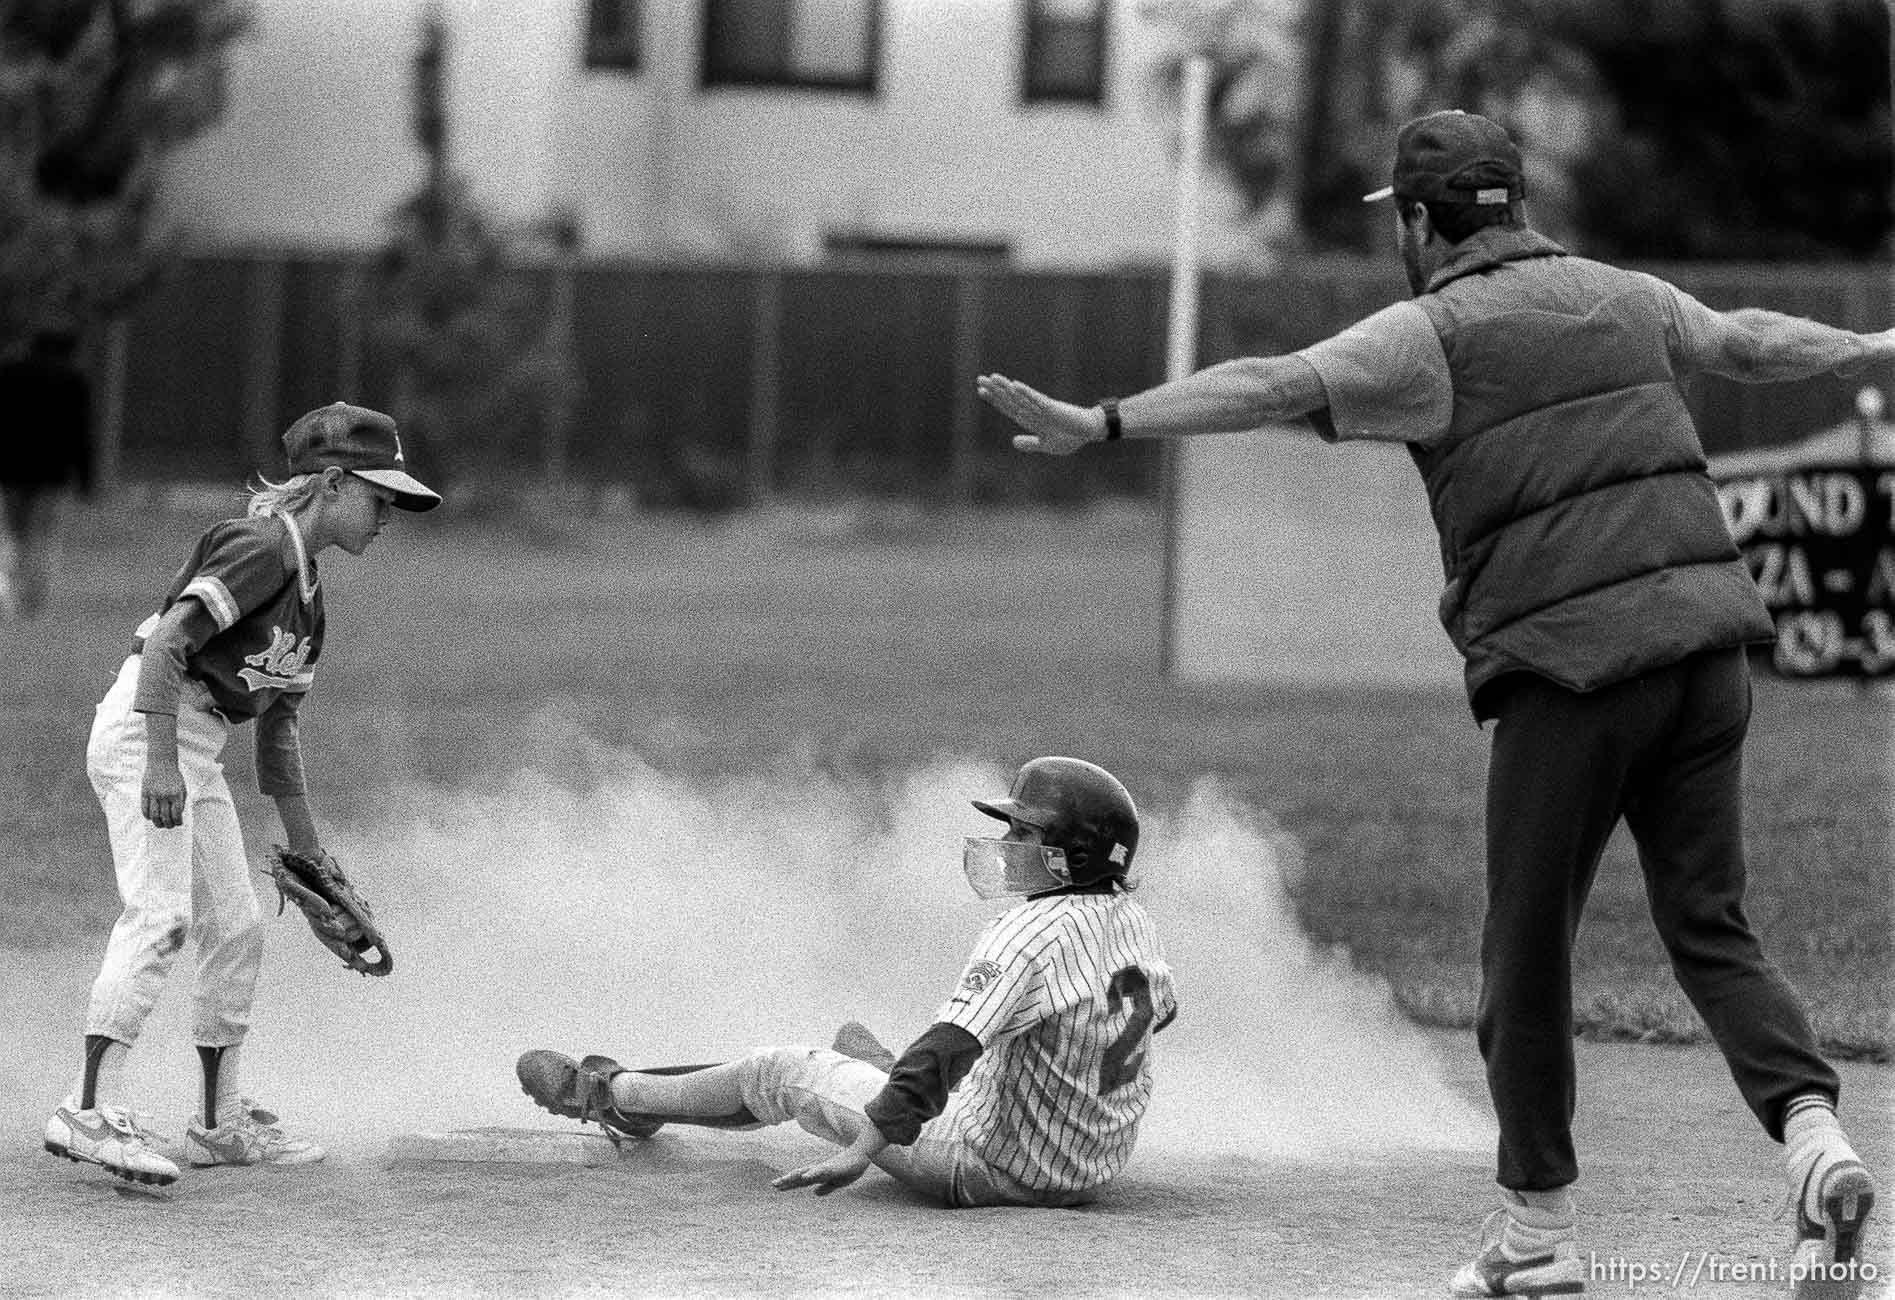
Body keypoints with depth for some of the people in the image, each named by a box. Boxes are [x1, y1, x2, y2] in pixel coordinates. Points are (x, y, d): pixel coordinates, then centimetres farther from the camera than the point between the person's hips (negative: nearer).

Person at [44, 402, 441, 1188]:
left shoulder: (310, 594, 18)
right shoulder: (262, 549, -12)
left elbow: (277, 731, 23)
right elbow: (169, 638, -23)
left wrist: (309, 855, 24)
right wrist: (161, 759, -30)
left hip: (197, 754, 10)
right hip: (144, 731, -10)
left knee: (236, 929, 11)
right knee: (161, 914, -21)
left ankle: (220, 1123, 21)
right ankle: (92, 1110, -28)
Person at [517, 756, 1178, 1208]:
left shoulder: (1033, 932, -27)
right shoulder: (1133, 920, 1)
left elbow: (948, 1049, -35)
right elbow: (1159, 1006, 22)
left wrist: (859, 1152, -36)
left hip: (988, 1170, -9)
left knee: (775, 1072, 8)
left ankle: (610, 1093, 29)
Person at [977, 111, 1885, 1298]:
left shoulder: (1433, 332, -3)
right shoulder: (1623, 299, 17)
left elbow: (1268, 388, -15)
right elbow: (1749, 341, 35)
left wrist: (1096, 426, -21)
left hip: (1572, 662, -6)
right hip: (1710, 632, 6)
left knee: (1529, 949, 7)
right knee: (1710, 925, 12)